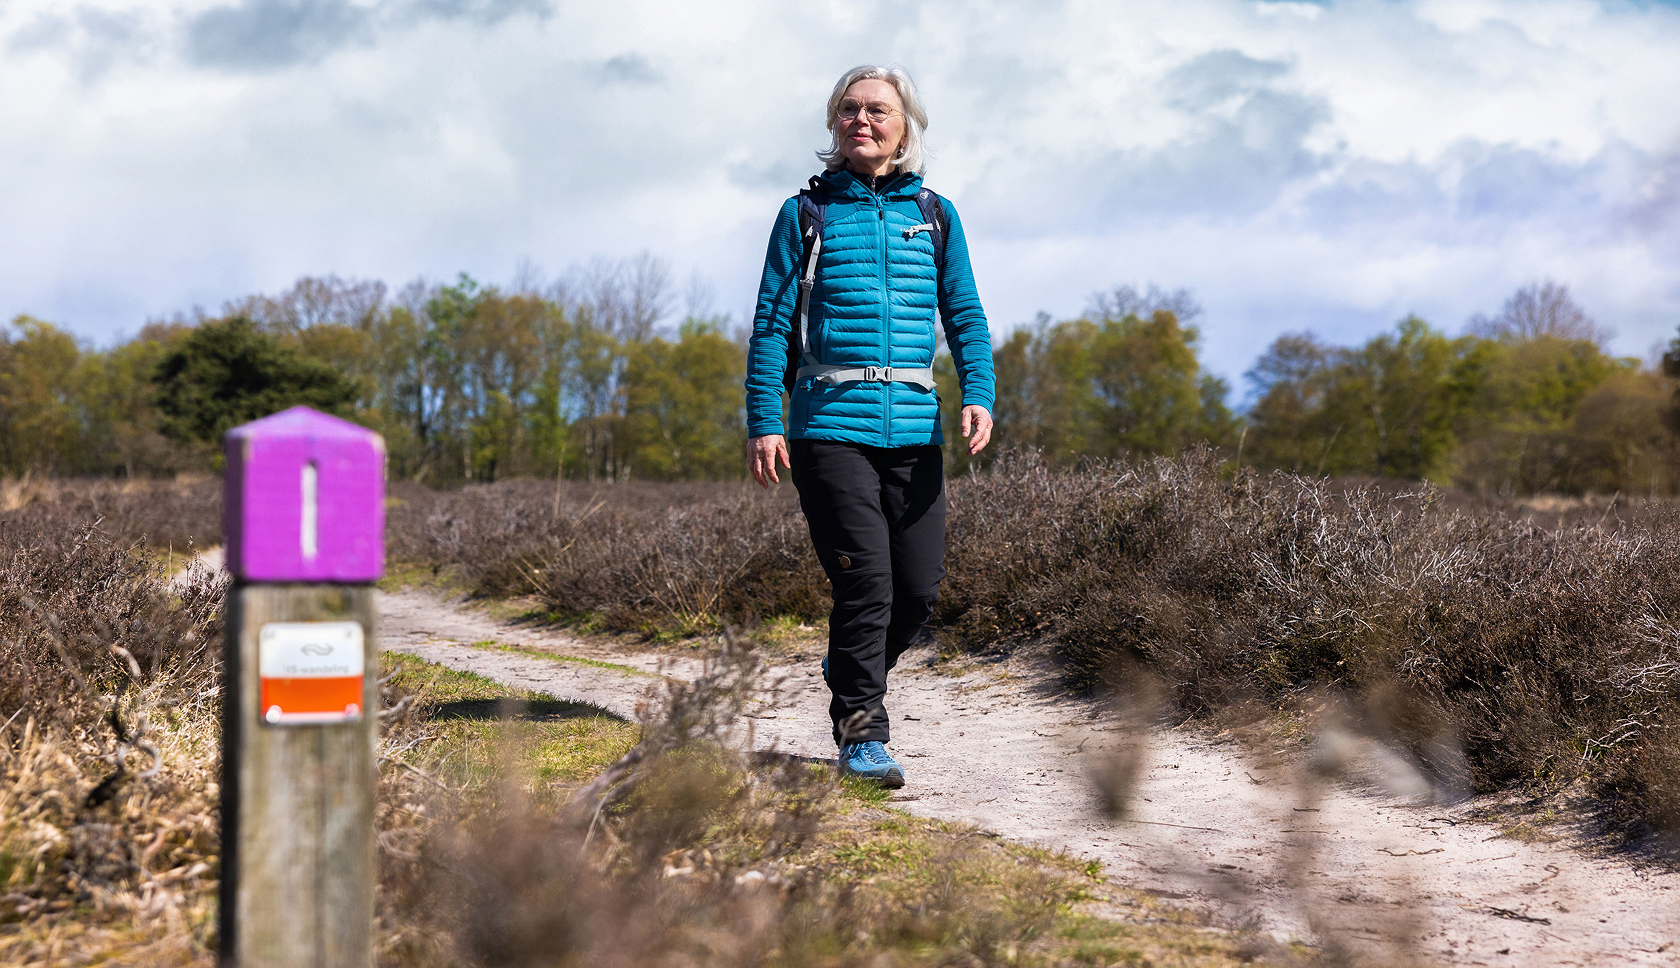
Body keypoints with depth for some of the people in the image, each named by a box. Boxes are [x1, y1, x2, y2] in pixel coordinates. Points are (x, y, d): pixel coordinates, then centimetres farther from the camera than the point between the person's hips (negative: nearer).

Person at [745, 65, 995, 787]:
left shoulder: (934, 215, 13)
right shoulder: (807, 213, 6)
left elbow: (965, 315, 12)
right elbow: (772, 322, 5)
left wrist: (979, 396, -5)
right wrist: (762, 422, -4)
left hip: (913, 428, 3)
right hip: (830, 422, -3)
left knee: (920, 585, 2)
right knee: (865, 580, -11)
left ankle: (852, 673, 30)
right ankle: (862, 733, -2)